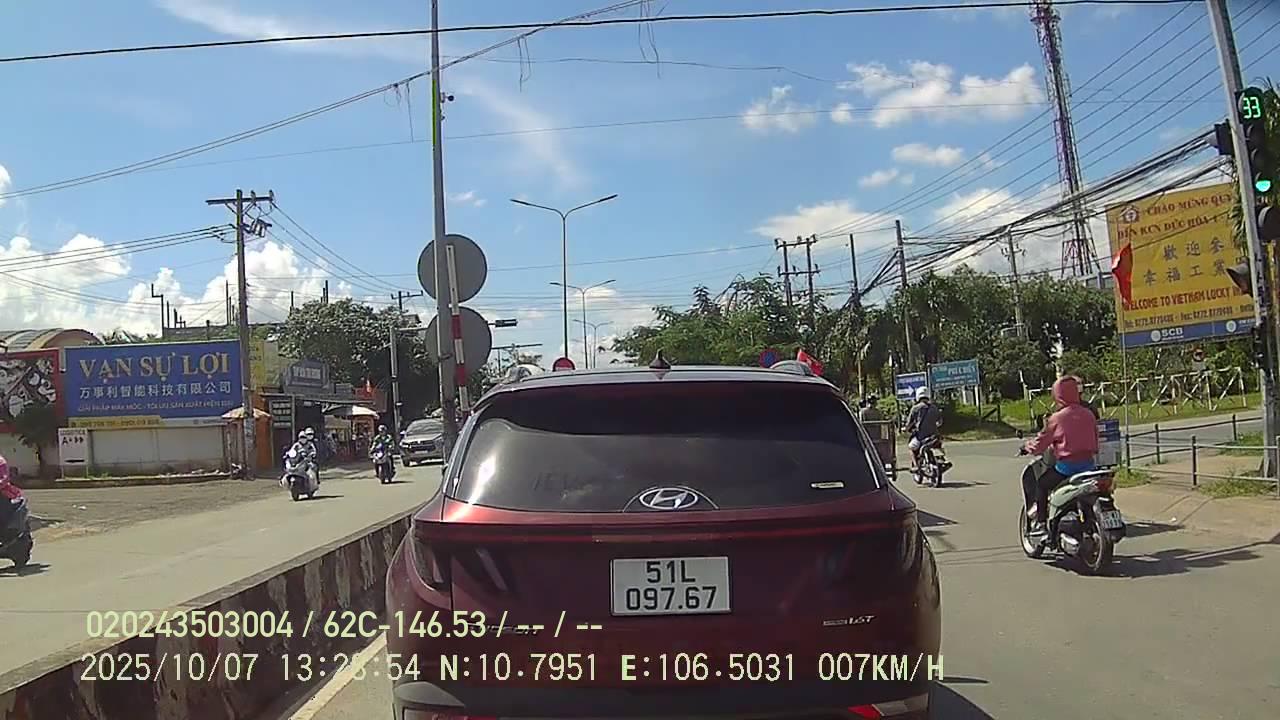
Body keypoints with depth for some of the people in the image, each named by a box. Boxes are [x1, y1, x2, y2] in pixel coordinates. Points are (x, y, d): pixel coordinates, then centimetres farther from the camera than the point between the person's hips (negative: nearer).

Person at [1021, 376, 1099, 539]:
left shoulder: (1057, 418, -10)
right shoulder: (1089, 415, 5)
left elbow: (1040, 444, -3)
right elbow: (1095, 444, 14)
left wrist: (1027, 446, 17)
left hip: (1066, 467, -6)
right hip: (1089, 465, 6)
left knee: (1041, 483, 13)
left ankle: (1041, 522, 8)